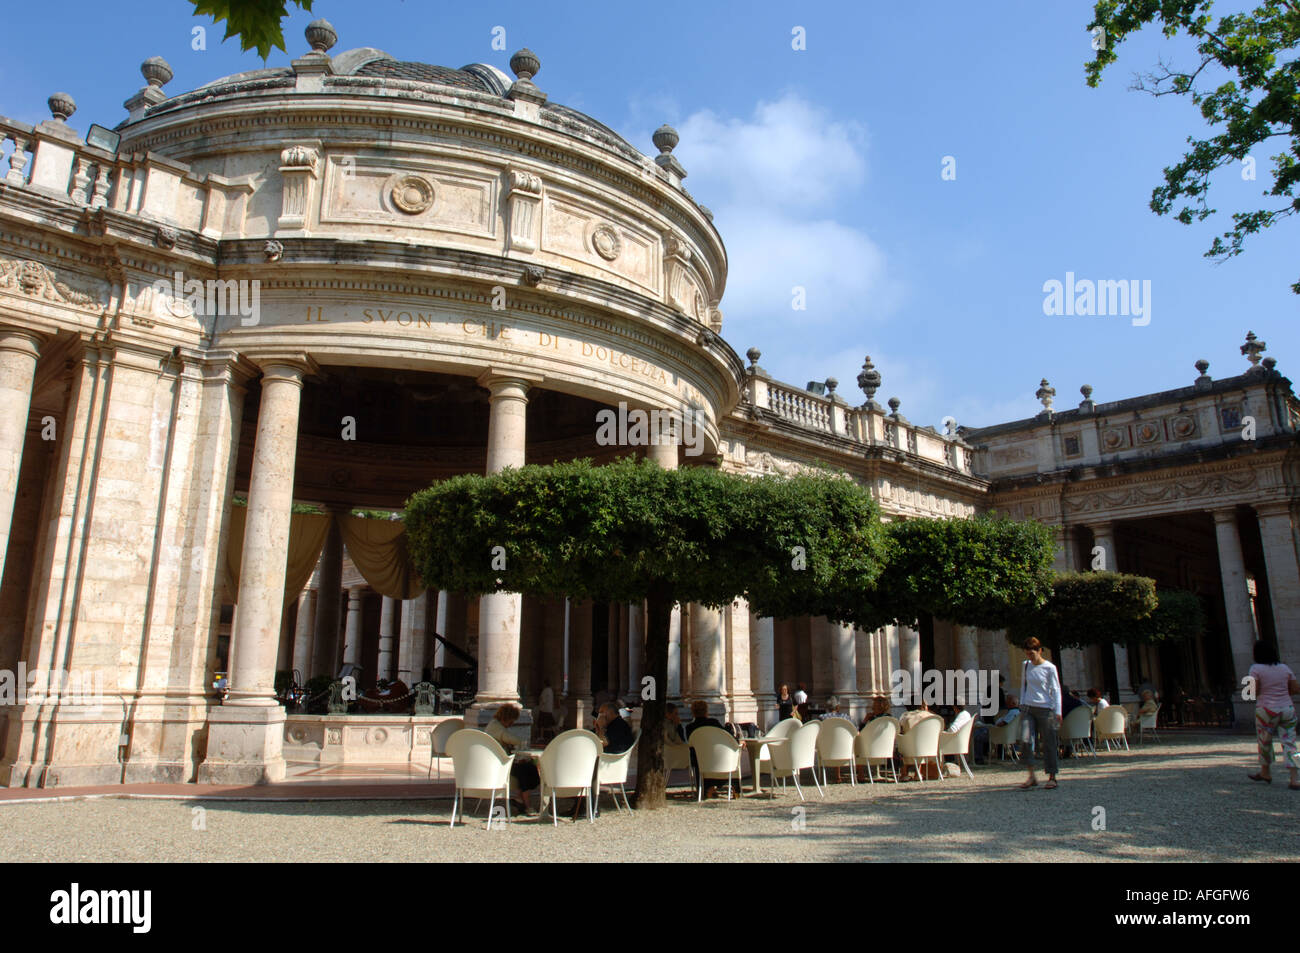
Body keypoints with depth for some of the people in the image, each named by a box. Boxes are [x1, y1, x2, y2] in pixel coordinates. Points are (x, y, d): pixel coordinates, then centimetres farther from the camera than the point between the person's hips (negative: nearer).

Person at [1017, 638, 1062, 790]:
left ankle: (1052, 777, 13)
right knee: (1025, 740, -12)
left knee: (1048, 743, 1)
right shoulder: (1025, 666, 9)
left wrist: (1058, 711, -8)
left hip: (1045, 708, -3)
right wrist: (1022, 706, 14)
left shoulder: (1050, 668, -4)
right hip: (1028, 708, 3)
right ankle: (1031, 776, -4)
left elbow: (1056, 690, -2)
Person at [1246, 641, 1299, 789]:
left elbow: (1253, 692, -13)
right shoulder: (1284, 668, 6)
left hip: (1267, 710, -4)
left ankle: (1265, 773, 31)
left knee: (1264, 741, 14)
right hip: (1287, 709, 4)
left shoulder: (1256, 669, -8)